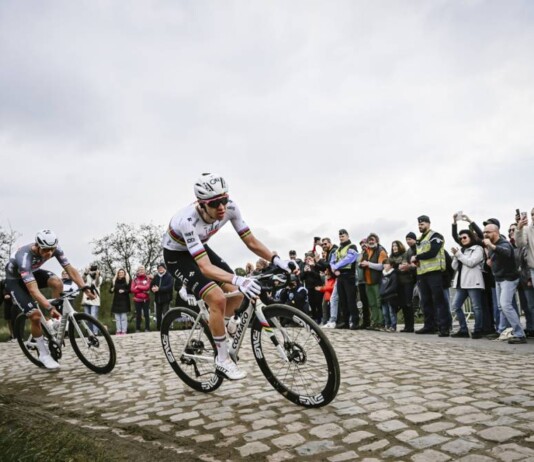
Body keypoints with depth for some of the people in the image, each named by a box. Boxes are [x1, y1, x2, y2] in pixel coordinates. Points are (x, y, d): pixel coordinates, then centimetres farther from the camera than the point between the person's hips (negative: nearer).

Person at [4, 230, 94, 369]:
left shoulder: (55, 249, -25)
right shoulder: (24, 257, -40)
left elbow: (70, 269, -22)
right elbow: (33, 290, -45)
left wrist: (85, 288, -34)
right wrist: (50, 308, -54)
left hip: (33, 272, 5)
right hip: (15, 280, -5)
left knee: (57, 283, -28)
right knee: (35, 315, -18)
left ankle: (56, 323, -9)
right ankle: (43, 354, 1)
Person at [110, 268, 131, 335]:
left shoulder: (127, 280, 1)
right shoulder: (114, 281, 10)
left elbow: (130, 290, -3)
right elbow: (110, 290, 11)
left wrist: (124, 291, -19)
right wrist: (112, 290, -11)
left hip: (124, 301, -3)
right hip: (116, 301, 3)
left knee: (124, 317, -4)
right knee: (117, 317, 5)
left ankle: (124, 331, 0)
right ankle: (118, 331, 10)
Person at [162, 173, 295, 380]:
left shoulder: (230, 208, -24)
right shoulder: (188, 221, -40)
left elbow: (251, 242, -15)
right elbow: (205, 267, -44)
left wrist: (277, 260, -29)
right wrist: (238, 279, -58)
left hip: (200, 247, 6)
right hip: (176, 255, -6)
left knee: (237, 294, -4)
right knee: (218, 299, -23)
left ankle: (215, 331, 24)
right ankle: (222, 361, -5)